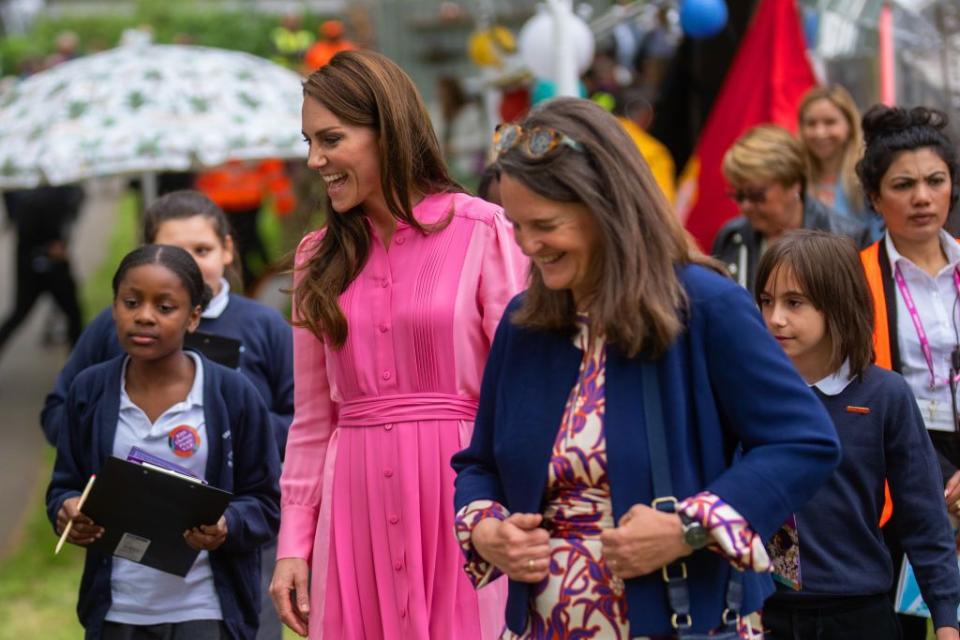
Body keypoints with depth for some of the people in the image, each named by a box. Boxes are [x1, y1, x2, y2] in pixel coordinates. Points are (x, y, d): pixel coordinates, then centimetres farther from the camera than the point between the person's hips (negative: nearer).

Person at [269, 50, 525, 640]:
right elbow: (312, 421, 14)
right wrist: (293, 541, 9)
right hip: (355, 506, 4)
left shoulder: (483, 232, -3)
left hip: (459, 498, -4)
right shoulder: (321, 258, 12)